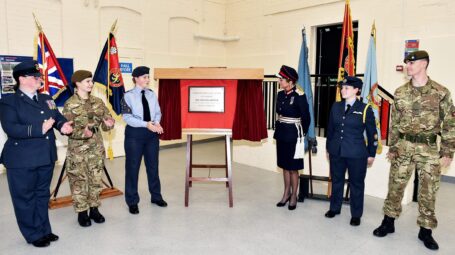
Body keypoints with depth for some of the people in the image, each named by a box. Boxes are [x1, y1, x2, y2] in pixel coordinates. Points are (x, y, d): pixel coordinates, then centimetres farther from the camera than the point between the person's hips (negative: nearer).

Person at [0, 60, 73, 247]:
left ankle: (44, 230, 31)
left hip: (46, 157, 6)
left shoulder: (46, 99, 11)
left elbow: (57, 117, 11)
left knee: (43, 195, 17)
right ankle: (34, 235, 22)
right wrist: (39, 129, -28)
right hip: (22, 161, -6)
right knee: (25, 198, 8)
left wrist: (63, 125, -12)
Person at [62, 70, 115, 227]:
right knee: (79, 181, 5)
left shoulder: (98, 102, 5)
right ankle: (82, 212, 20)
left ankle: (94, 209, 27)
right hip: (77, 151, -4)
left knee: (96, 180, 12)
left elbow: (105, 124, 7)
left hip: (97, 149, 5)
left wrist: (109, 124, -16)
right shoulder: (70, 104, -9)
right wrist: (82, 132, -29)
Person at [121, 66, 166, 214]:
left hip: (152, 133, 4)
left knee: (153, 166, 14)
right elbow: (127, 117, -15)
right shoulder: (128, 96, -6)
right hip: (135, 134, -4)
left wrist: (156, 123, -15)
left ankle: (156, 196, 29)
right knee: (132, 168, 4)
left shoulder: (152, 94, 7)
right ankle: (132, 202, 17)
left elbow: (158, 112, 6)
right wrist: (147, 124, -23)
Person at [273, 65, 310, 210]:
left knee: (293, 167, 4)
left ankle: (294, 196, 20)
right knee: (284, 166, 15)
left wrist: (302, 133, 4)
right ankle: (286, 193, 29)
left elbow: (306, 117, -9)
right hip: (281, 133, 6)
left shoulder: (299, 96, -16)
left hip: (293, 135, -6)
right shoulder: (280, 94, 4)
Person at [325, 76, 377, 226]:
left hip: (357, 154, -3)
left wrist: (371, 154, 0)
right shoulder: (336, 107, 5)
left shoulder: (365, 109, -7)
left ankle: (356, 215, 23)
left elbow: (372, 134, -2)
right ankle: (334, 208, 32)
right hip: (336, 152, 4)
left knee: (356, 184, 8)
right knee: (336, 181, 15)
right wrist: (328, 148, 14)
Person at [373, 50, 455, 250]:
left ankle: (425, 230, 23)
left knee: (428, 191, 7)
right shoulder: (400, 93, 5)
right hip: (403, 147, 2)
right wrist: (392, 148, 6)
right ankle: (388, 222, 22)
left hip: (429, 149, -2)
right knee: (395, 186, 7)